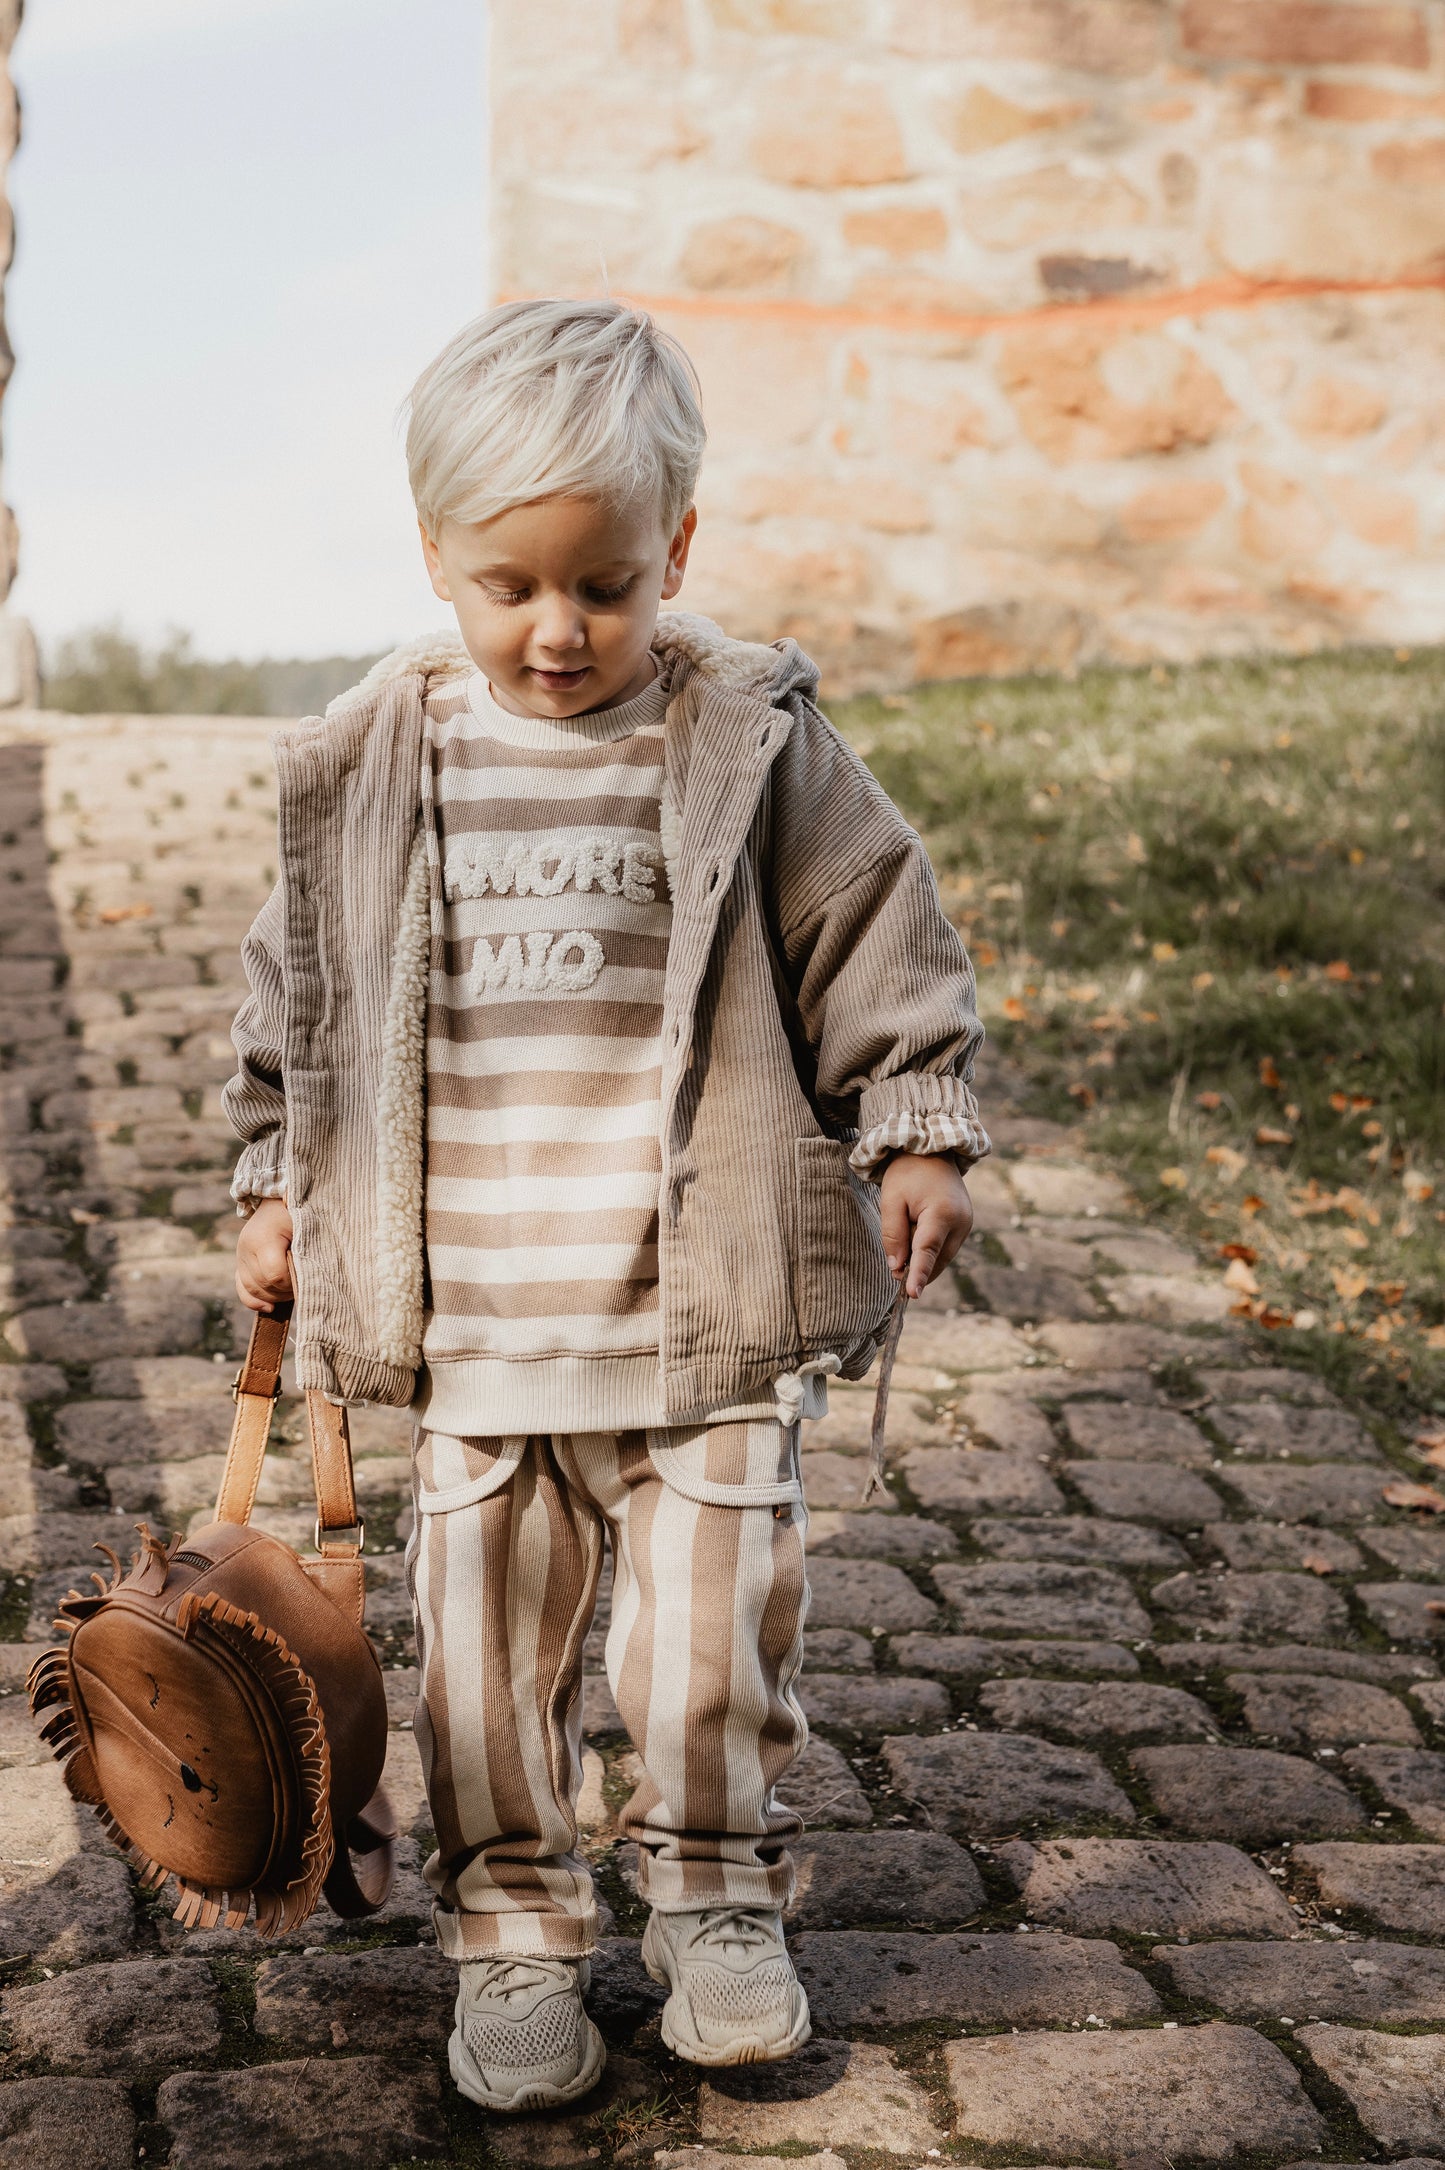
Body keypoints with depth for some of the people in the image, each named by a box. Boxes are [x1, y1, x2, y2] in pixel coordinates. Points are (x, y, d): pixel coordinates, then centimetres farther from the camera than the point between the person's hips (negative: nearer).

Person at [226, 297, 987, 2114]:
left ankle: (718, 1900, 28)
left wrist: (920, 1133, -3)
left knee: (711, 1633, 5)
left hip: (712, 1305, -2)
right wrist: (276, 1186, 14)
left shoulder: (754, 744, -4)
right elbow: (299, 991, 13)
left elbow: (876, 943, 2)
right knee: (483, 1646, 9)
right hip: (468, 1323, 2)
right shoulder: (370, 768, 2)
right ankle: (512, 1939, 25)